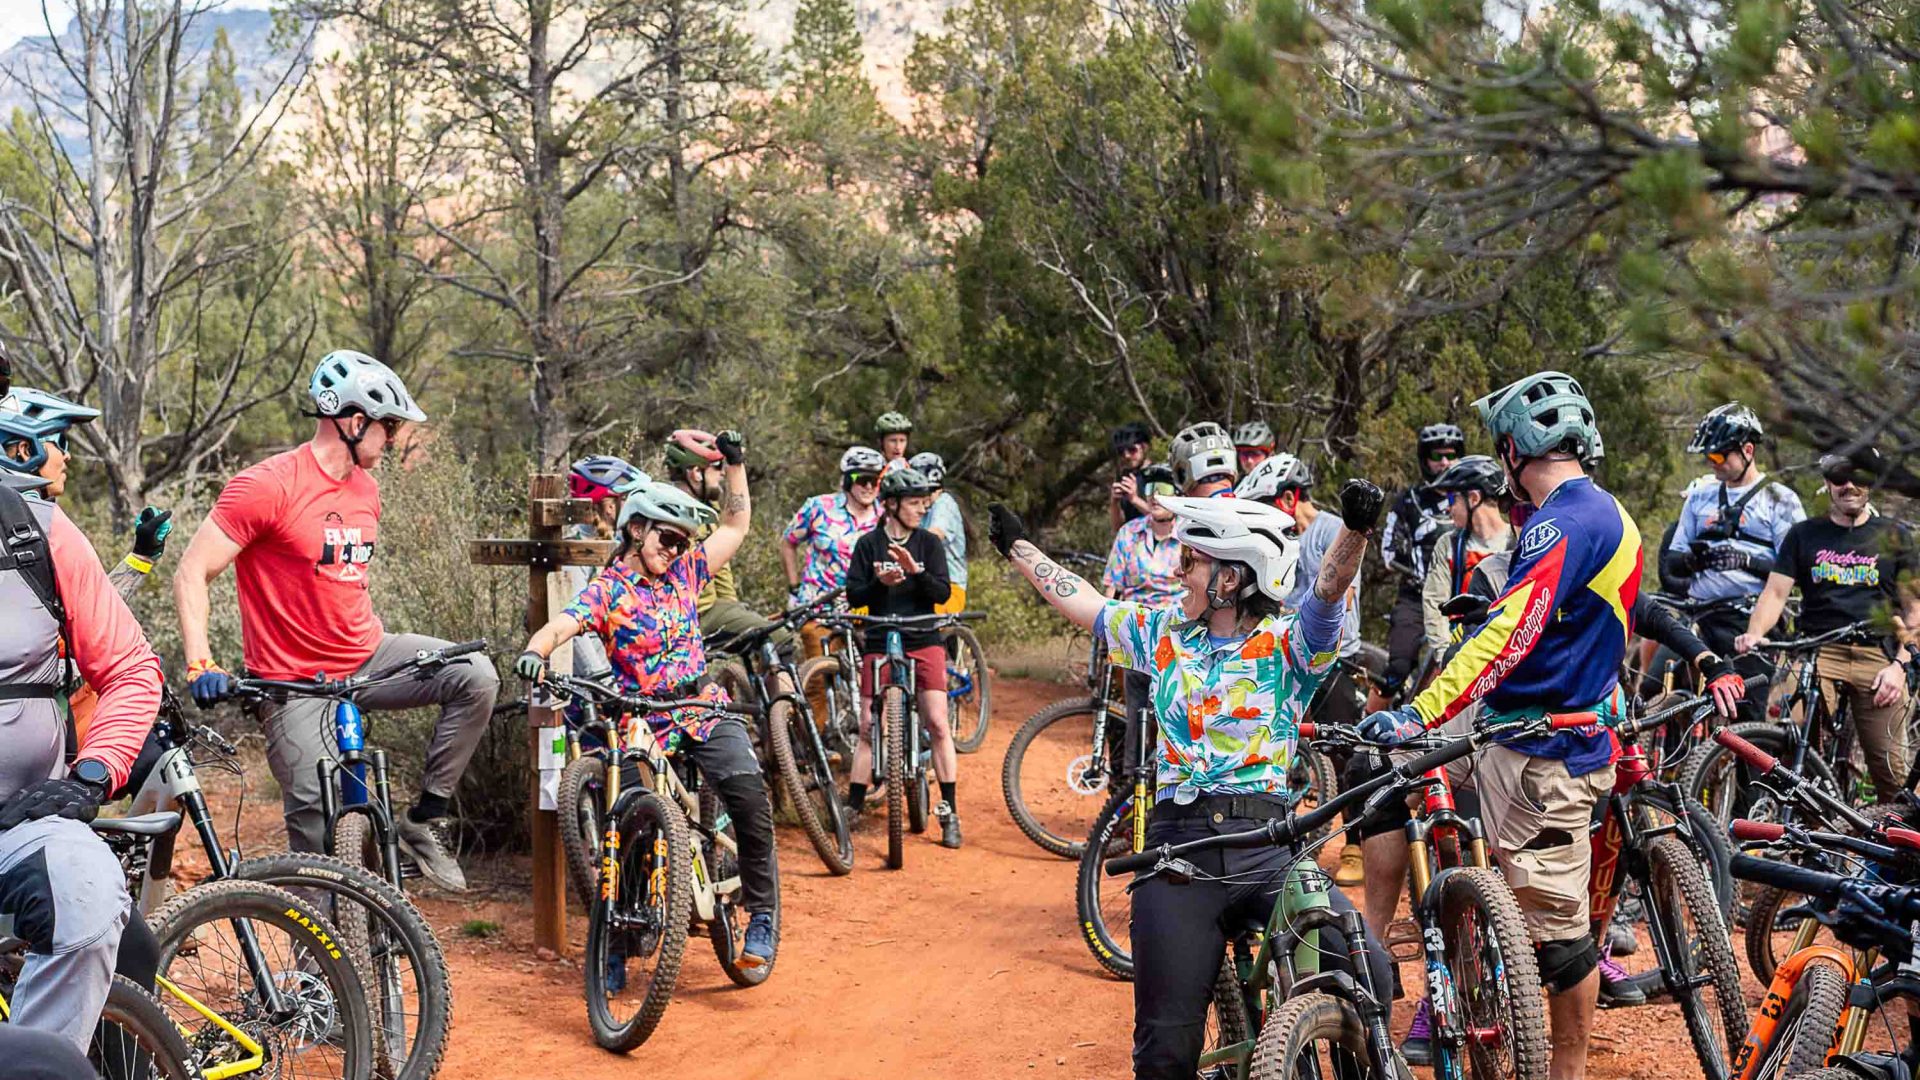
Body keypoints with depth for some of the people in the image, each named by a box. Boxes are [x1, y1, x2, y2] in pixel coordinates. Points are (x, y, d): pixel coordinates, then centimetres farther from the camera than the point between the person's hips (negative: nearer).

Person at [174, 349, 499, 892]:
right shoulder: (268, 486, -15)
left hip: (367, 657, 6)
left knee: (475, 676, -16)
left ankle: (422, 819, -4)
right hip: (298, 683, -6)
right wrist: (199, 664, -25)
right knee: (319, 836, -7)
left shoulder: (365, 488, 8)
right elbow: (191, 574, -15)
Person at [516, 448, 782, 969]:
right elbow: (560, 625, -20)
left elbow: (735, 525, 21)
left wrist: (735, 462, 12)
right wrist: (535, 651, -42)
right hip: (644, 725, -3)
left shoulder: (683, 573, 12)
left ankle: (762, 916, -5)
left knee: (750, 799, -19)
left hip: (705, 713, 3)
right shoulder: (607, 591, -3)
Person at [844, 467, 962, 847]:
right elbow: (854, 595, -1)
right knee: (868, 728, 2)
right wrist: (879, 582, -20)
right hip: (879, 644, 0)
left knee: (938, 724, -8)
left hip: (924, 642, 0)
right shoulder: (869, 544, 2)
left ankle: (949, 812, -3)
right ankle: (853, 806, 13)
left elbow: (943, 593, -4)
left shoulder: (929, 543, 4)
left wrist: (915, 571, -20)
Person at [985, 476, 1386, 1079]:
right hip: (1178, 847, 3)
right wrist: (1017, 546, 38)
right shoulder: (1165, 635, 16)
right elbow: (1082, 601, 28)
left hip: (1269, 846, -2)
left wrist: (1356, 529, -34)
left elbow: (1329, 590, -15)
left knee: (1364, 971, -24)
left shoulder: (1286, 645, 4)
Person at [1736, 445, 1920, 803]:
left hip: (1877, 656, 0)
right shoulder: (1804, 535, 15)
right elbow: (1776, 592, 6)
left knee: (1890, 768, -7)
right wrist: (1754, 634, -14)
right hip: (1819, 652, 0)